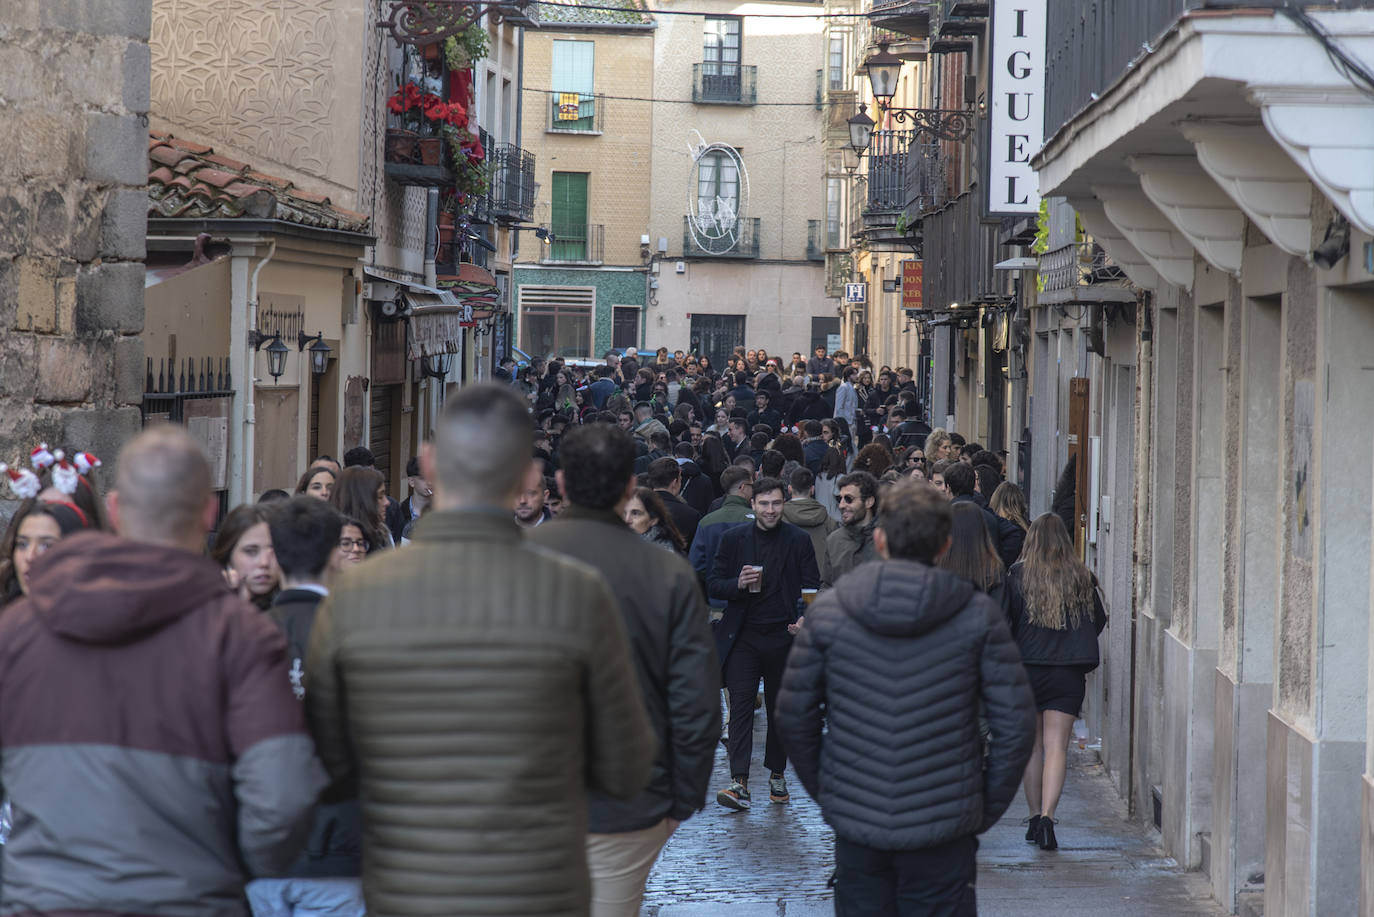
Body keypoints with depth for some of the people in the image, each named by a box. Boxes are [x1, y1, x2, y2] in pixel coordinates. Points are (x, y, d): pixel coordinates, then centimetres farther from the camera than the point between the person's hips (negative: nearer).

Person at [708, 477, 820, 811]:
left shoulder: (799, 540, 2)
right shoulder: (734, 538, 3)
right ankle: (739, 783, -15)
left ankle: (777, 775, 25)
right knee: (740, 705, -10)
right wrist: (738, 584, -15)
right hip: (743, 637, 0)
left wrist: (805, 618, -15)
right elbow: (713, 585, 5)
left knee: (780, 707, 11)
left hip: (783, 636, 1)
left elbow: (812, 588, 4)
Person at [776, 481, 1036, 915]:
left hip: (855, 825, 2)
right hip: (943, 829, -1)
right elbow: (1015, 723, -5)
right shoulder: (978, 615, -5)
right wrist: (987, 810, 6)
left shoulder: (828, 610, -2)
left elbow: (794, 717, 4)